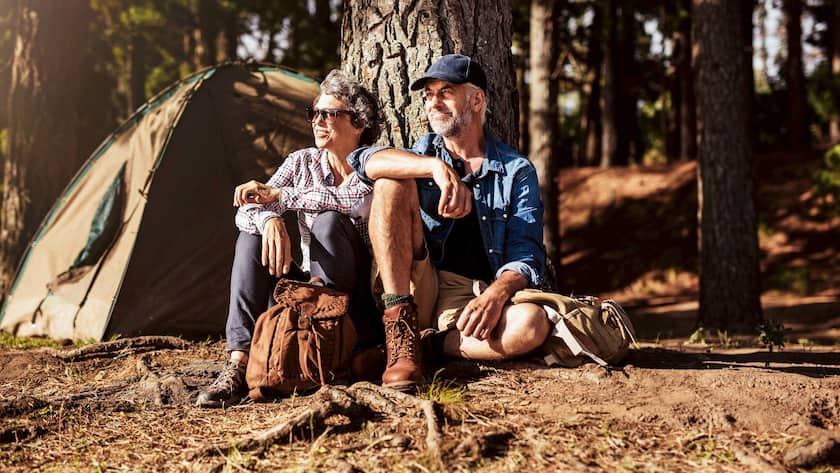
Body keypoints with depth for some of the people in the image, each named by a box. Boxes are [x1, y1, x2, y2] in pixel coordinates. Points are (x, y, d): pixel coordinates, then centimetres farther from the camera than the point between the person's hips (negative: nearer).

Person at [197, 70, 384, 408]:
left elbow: (359, 203, -33)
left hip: (362, 306, -5)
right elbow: (247, 210, -7)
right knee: (251, 237, -20)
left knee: (329, 221, -28)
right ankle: (238, 364, -29)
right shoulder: (303, 162, 4)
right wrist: (269, 220, -33)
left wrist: (280, 196, -25)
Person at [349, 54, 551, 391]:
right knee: (392, 183, -17)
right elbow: (365, 161, -10)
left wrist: (497, 293, -26)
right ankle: (401, 329, -24)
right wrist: (437, 167, -25)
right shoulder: (424, 152, 13)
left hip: (470, 303, -2)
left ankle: (427, 343, -15)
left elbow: (526, 254, -4)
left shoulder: (517, 171, 7)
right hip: (414, 288, 2)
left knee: (532, 324, -34)